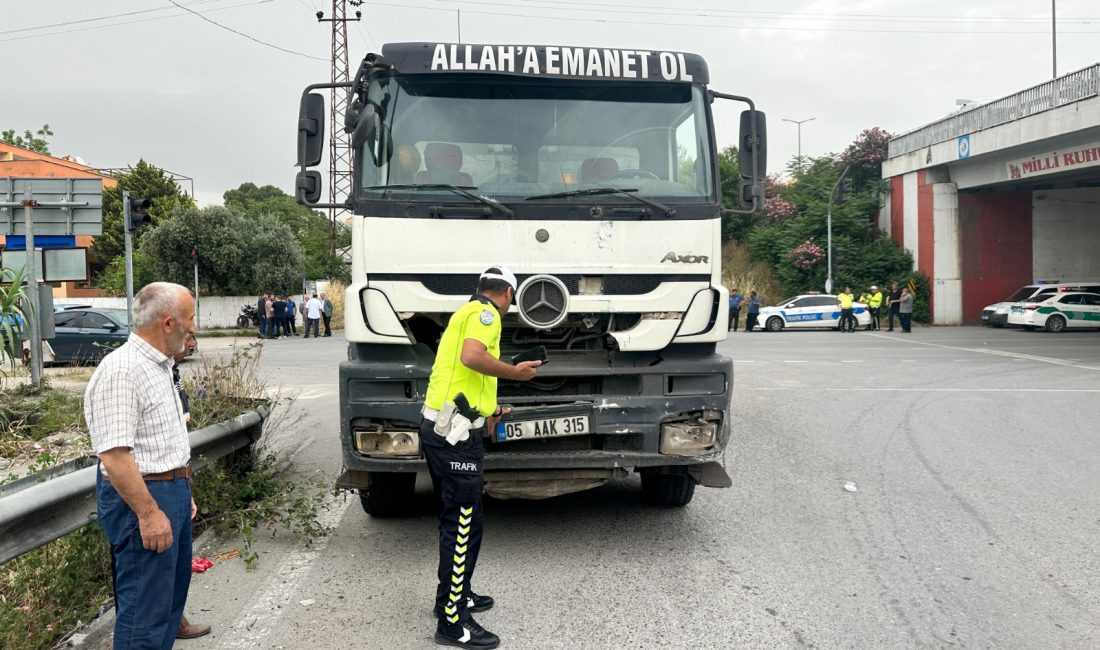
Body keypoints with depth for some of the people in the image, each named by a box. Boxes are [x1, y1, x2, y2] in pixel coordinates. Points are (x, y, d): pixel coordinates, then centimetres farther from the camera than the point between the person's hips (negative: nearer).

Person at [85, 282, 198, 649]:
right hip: (141, 498, -10)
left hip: (171, 491, 10)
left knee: (173, 586, 22)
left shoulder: (157, 366, 11)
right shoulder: (121, 371, -21)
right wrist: (148, 512, -24)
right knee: (145, 605, -1)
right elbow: (114, 455, -26)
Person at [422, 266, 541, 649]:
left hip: (441, 428, 10)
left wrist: (485, 412, 36)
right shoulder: (485, 312, -8)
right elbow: (471, 357, -27)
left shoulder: (465, 313, 22)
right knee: (463, 524, -5)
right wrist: (514, 372, -13)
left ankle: (455, 595, 34)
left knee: (458, 519, 21)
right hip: (455, 434, -10)